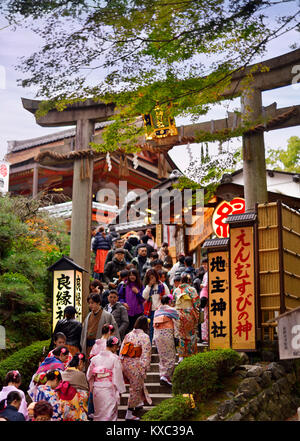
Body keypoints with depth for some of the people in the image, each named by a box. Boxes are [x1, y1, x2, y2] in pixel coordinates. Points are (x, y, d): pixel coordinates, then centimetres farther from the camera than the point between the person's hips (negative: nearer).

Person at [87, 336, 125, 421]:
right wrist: (120, 390, 0)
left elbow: (89, 375, 8)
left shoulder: (95, 358, 2)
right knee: (110, 413, 4)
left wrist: (92, 387, 20)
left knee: (98, 413, 17)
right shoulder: (114, 358, -12)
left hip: (96, 389, 5)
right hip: (109, 390, -5)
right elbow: (118, 376, -10)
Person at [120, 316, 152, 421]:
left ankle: (138, 403, 44)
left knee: (137, 384, 28)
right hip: (136, 366, -7)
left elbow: (121, 351, 9)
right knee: (135, 388, 4)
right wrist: (145, 368, -7)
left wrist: (121, 365, 16)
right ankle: (129, 414, 8)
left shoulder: (128, 335, 6)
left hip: (125, 364, 7)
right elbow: (146, 354, -15)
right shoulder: (145, 337, -13)